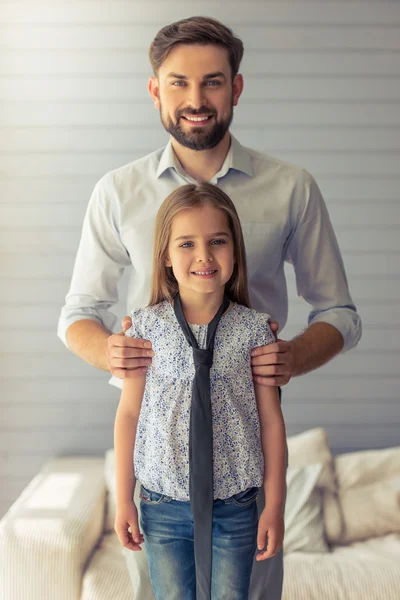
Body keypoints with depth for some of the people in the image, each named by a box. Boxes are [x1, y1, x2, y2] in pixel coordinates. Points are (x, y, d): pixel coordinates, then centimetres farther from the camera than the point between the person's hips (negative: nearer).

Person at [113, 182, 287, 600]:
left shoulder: (253, 329, -8)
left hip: (234, 505, 0)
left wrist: (275, 505, 0)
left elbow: (270, 419, -3)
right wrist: (123, 500, 2)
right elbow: (129, 413, -1)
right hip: (163, 503, 1)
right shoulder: (147, 327, -7)